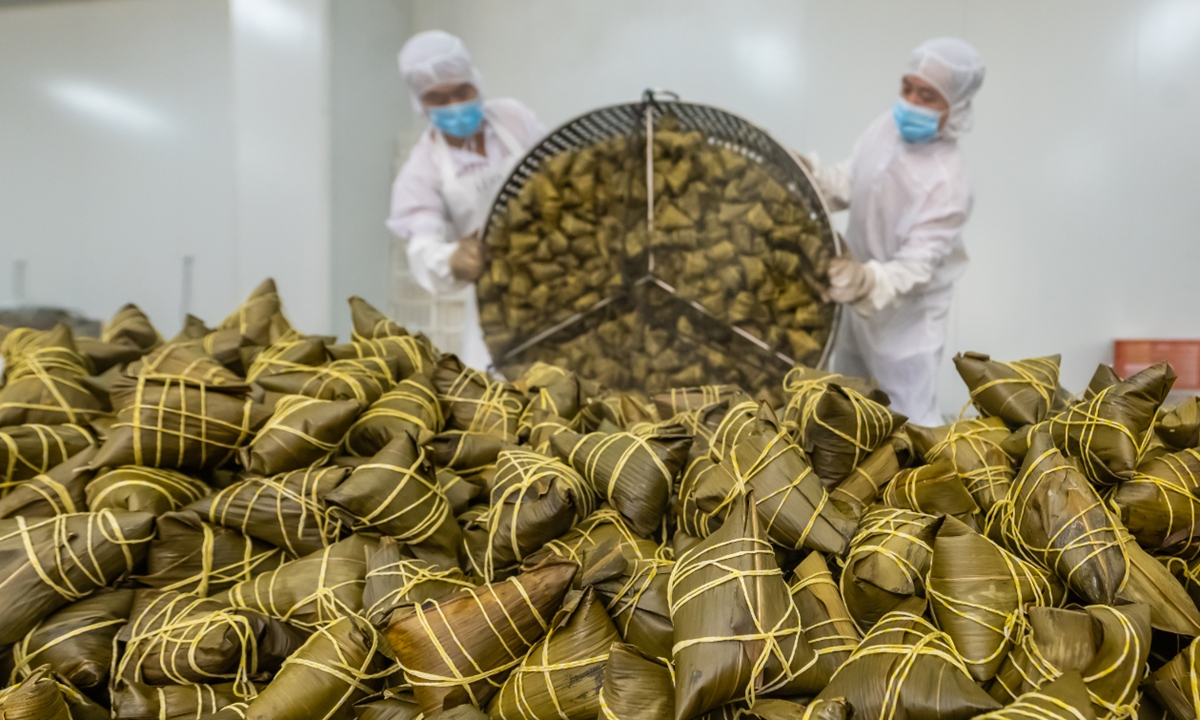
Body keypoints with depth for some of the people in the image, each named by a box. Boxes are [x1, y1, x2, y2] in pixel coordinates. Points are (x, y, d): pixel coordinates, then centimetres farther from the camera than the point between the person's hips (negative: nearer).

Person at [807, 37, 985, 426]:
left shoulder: (947, 184, -30)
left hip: (906, 320, -8)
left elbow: (916, 267, -33)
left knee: (913, 424, 3)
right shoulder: (888, 125, -8)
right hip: (863, 304, 8)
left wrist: (867, 283, -52)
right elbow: (849, 184, 3)